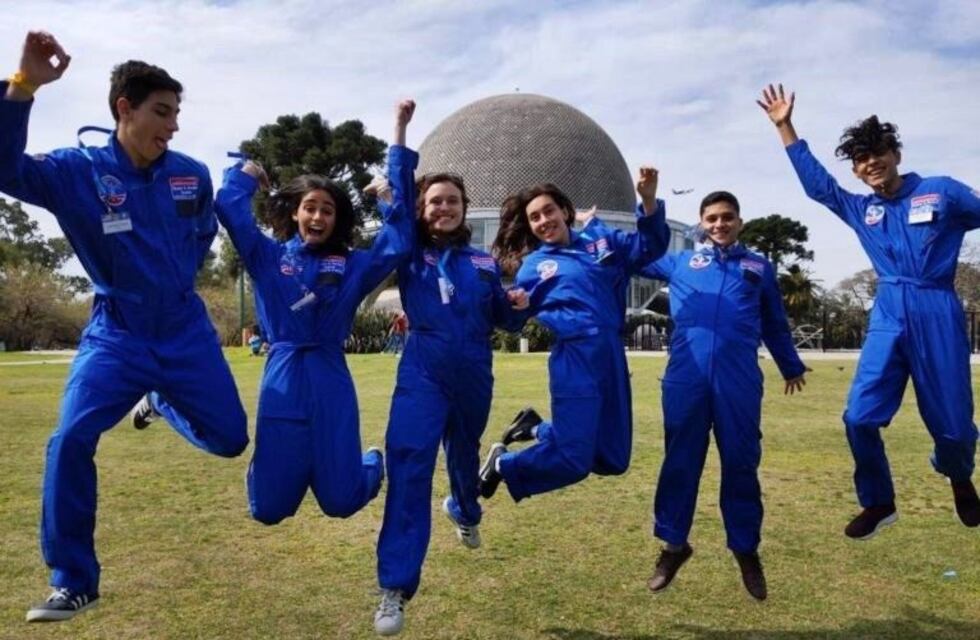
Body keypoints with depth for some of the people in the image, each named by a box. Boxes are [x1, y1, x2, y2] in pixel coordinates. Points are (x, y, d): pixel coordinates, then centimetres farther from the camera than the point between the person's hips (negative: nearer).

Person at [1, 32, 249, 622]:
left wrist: (175, 280, 9)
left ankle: (163, 402, 40)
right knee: (70, 441, -15)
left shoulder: (193, 175, -3)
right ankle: (74, 583, 4)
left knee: (230, 438, 4)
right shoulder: (77, 170, -10)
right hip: (116, 334, -2)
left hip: (186, 331, 2)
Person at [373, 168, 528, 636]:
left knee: (465, 455, 23)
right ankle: (395, 589, -15)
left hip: (473, 377, 3)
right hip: (422, 374, -3)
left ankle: (464, 511, 58)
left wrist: (518, 306, -9)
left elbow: (505, 321, 14)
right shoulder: (410, 253, 3)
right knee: (409, 466, -16)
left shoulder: (483, 263, 9)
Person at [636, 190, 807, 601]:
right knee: (679, 462, 5)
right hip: (686, 379, 0)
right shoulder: (680, 262, 17)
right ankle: (674, 544, 20)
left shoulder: (759, 267, 18)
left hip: (740, 381, 0)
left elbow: (775, 324, 29)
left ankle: (746, 550, 22)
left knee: (741, 464, 6)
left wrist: (791, 366, 38)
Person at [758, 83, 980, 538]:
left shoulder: (943, 192, 3)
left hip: (937, 315, -3)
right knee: (860, 417, -7)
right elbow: (816, 183, 16)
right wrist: (784, 126, 16)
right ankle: (878, 503, 13)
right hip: (888, 317, 3)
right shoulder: (860, 210, 13)